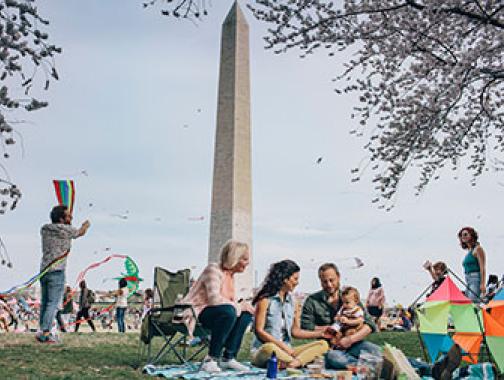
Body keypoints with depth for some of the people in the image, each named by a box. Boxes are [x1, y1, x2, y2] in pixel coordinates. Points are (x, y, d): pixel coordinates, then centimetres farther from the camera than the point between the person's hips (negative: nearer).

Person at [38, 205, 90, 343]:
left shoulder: (44, 229, 10)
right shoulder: (65, 229, -7)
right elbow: (81, 232, 11)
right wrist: (86, 225, 32)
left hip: (44, 270, 7)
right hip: (57, 271, -7)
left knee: (45, 302, 12)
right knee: (53, 303, -7)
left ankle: (43, 331, 15)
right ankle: (45, 333, -12)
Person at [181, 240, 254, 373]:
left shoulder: (231, 275, 12)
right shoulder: (213, 269, -16)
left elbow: (230, 301, 13)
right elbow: (214, 299, -28)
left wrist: (242, 305, -7)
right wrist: (238, 306, -19)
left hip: (208, 313, 9)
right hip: (194, 312, -9)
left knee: (246, 314, -4)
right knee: (228, 311, -33)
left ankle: (228, 358, -5)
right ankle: (210, 360, -25)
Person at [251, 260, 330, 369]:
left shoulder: (291, 301, 13)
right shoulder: (265, 299, -5)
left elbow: (295, 331, 15)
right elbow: (259, 331, -10)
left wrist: (320, 333, 6)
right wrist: (282, 345, -17)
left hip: (286, 351, 6)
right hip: (263, 351, -6)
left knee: (323, 345, -13)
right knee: (269, 348, -41)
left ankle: (295, 362, -36)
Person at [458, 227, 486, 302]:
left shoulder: (477, 249, -4)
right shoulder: (469, 251, 19)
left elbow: (482, 268, -12)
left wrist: (482, 284, -19)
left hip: (475, 279, -9)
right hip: (468, 280, 9)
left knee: (472, 301, -20)